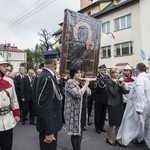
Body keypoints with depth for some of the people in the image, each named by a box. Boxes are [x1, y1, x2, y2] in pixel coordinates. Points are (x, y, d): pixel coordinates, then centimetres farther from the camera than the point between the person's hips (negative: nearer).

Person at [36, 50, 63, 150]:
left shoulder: (47, 75, 4)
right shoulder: (47, 78, -25)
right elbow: (46, 107, -27)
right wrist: (49, 132, -24)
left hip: (49, 122, 9)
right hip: (48, 124, -9)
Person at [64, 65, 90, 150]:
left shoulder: (80, 83, 12)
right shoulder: (69, 83, -15)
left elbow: (88, 93, 17)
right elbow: (78, 94, -28)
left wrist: (86, 86, -1)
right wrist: (85, 85, -16)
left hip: (81, 110, 8)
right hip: (74, 111, -8)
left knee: (80, 130, 16)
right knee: (75, 131, 1)